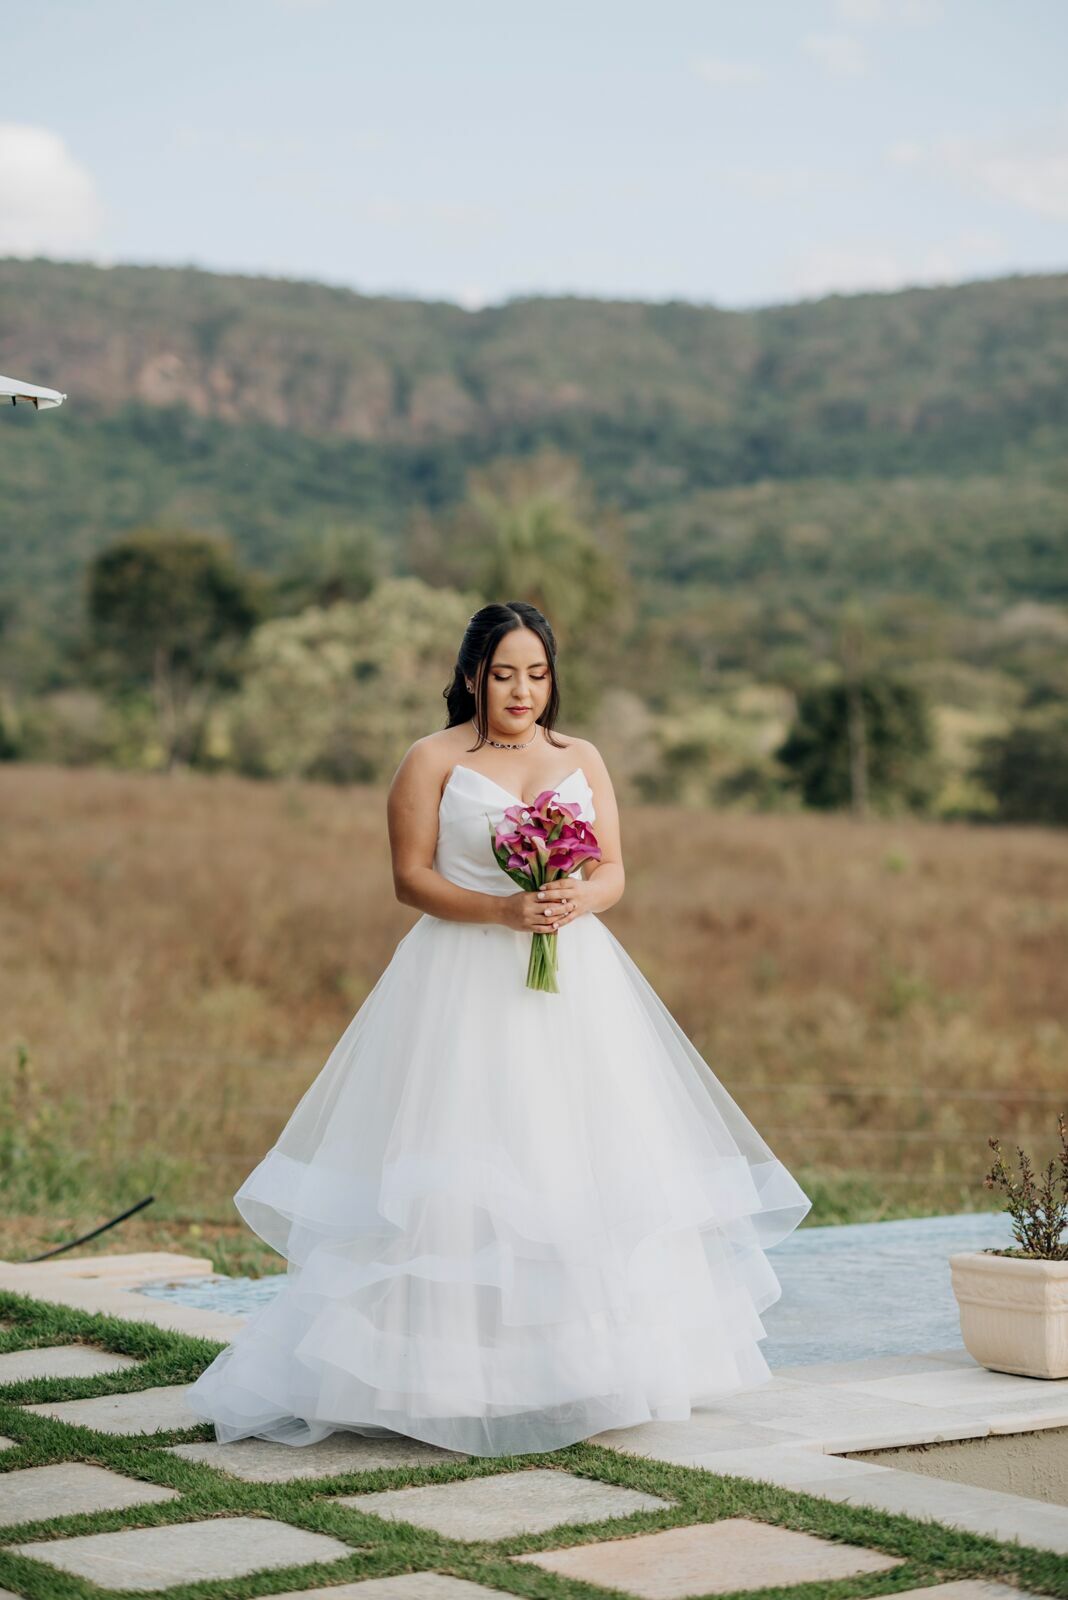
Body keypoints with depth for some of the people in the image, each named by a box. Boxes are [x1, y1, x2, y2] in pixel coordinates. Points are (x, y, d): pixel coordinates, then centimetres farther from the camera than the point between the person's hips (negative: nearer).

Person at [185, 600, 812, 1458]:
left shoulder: (583, 760, 14)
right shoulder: (432, 761, 3)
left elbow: (614, 872, 10)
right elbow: (412, 877, -4)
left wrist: (576, 900, -13)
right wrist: (503, 910, -17)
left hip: (573, 979, 4)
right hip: (465, 986, -3)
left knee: (582, 1160, -1)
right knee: (458, 1173, -9)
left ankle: (587, 1363, 6)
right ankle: (448, 1371, -7)